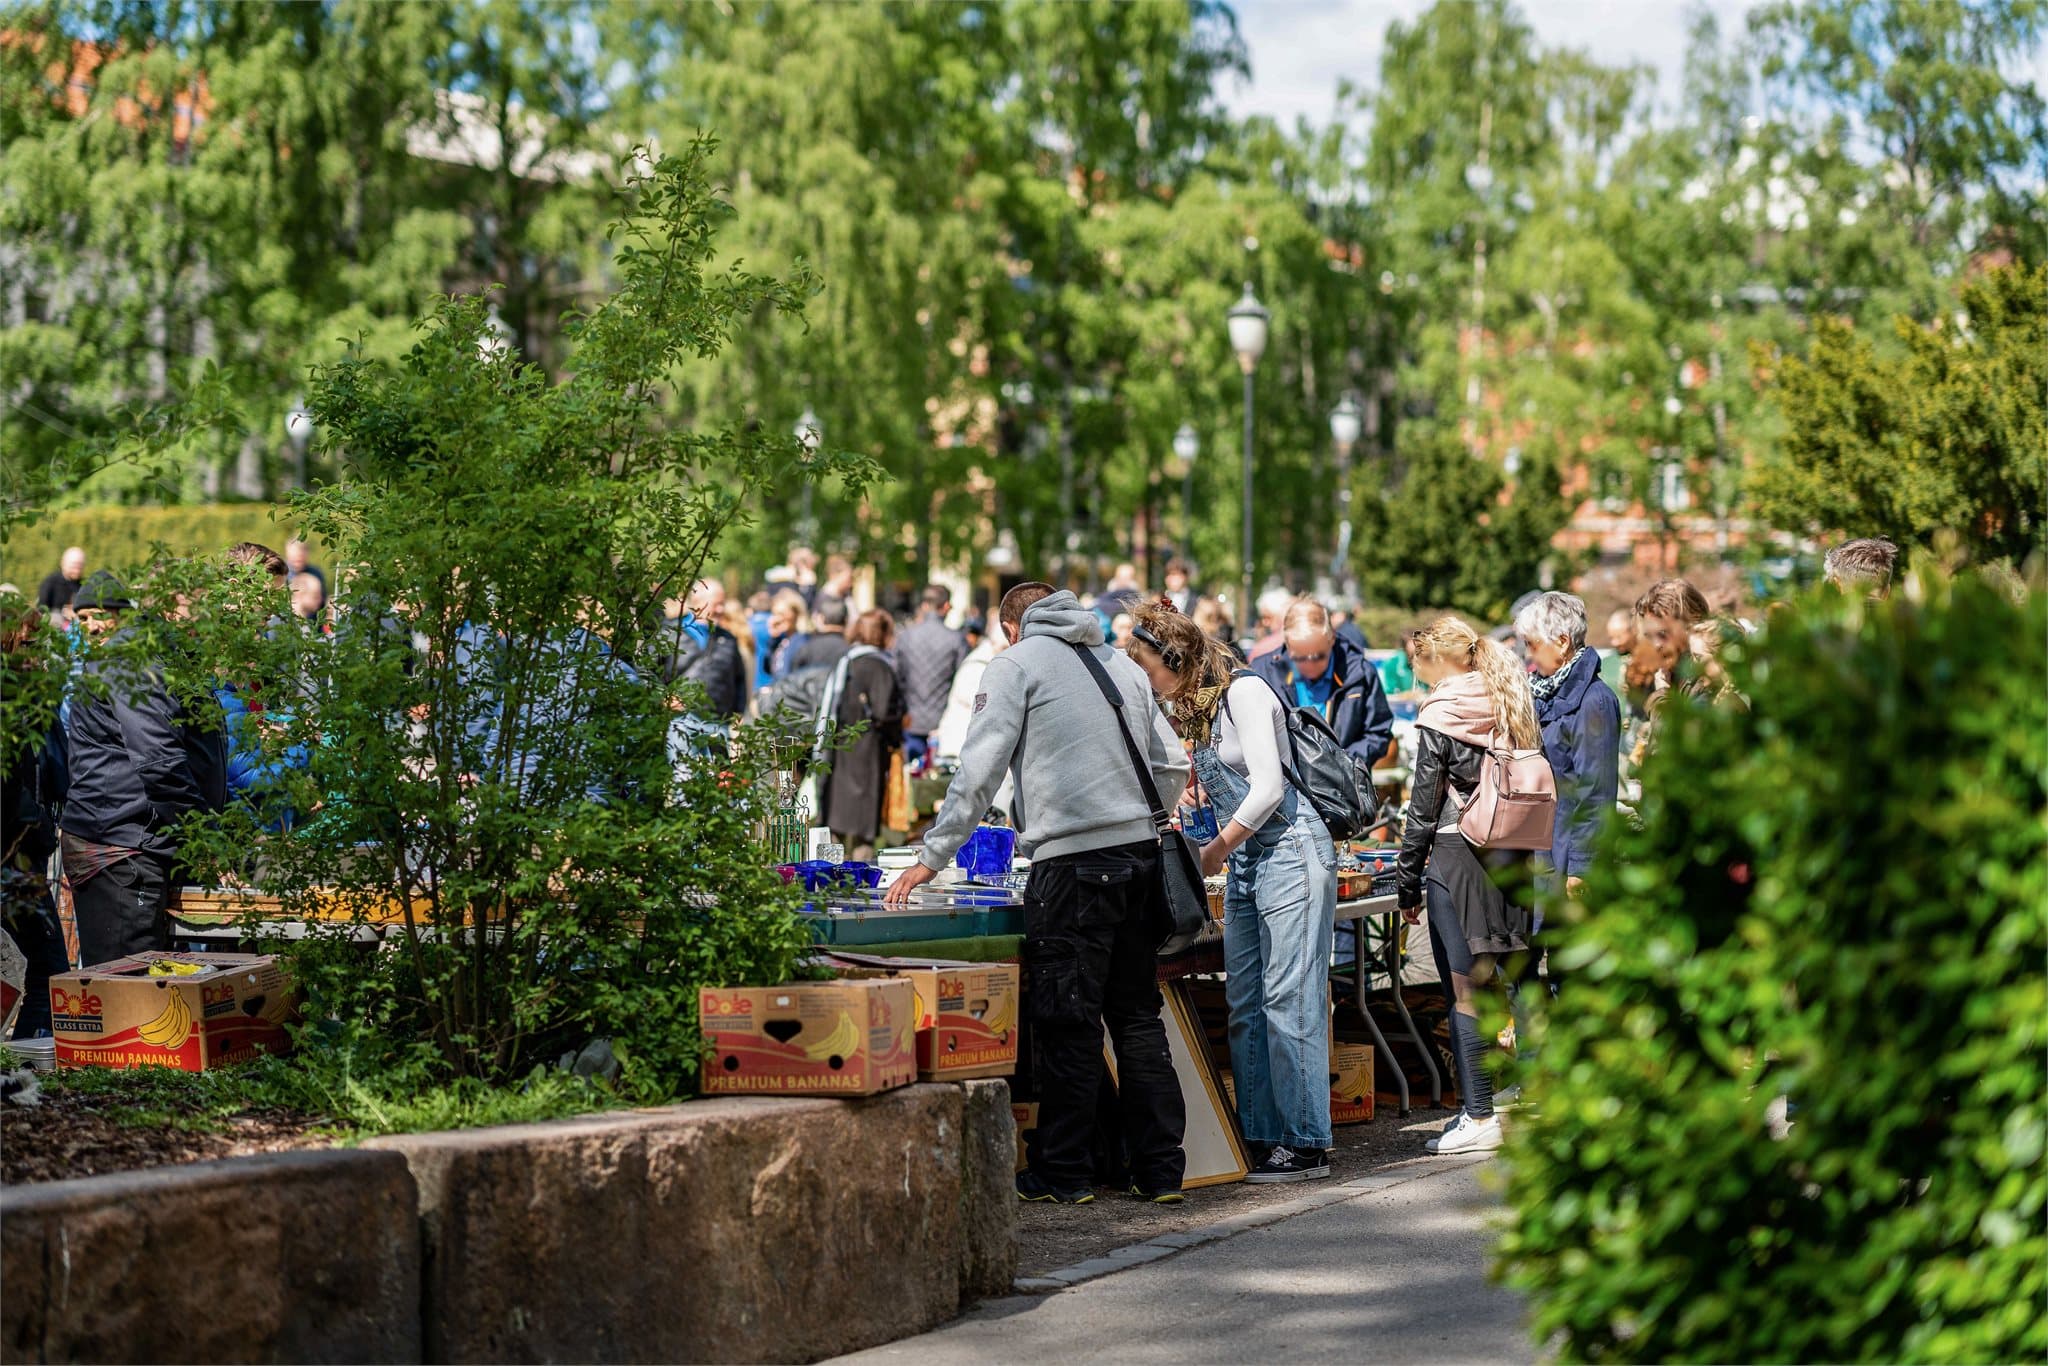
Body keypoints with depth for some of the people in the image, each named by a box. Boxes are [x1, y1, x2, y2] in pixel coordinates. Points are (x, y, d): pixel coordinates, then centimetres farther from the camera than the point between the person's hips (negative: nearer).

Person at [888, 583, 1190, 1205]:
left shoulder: (1016, 663, 1)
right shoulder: (1122, 664, 17)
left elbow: (978, 772, -5)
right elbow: (1173, 766, 18)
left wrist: (931, 858, 0)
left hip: (1072, 865, -6)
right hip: (1141, 854, 6)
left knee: (1066, 1024, -1)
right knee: (1139, 1018, 11)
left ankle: (1063, 1172, 4)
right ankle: (1160, 1168, 12)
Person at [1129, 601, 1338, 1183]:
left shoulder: (1244, 690, -12)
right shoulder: (1193, 710, 14)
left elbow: (1267, 786, -17)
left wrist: (1216, 850, -10)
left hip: (1289, 851, -9)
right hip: (1245, 864, 9)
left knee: (1287, 1001, -9)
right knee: (1244, 1005, 6)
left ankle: (1304, 1145, -7)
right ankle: (1260, 1136, 9)